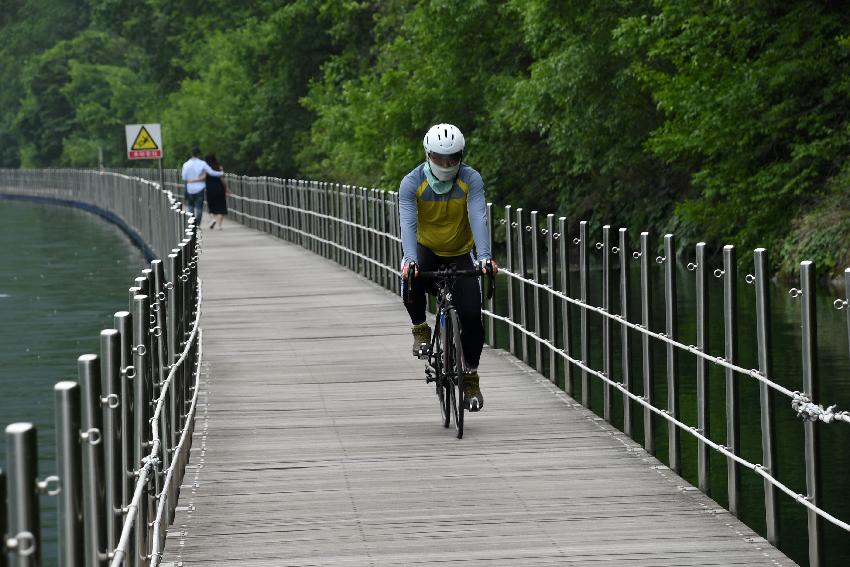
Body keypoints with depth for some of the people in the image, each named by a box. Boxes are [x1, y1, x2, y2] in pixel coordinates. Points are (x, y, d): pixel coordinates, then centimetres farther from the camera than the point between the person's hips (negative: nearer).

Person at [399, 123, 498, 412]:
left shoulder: (471, 180, -18)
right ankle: (420, 329, -7)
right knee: (411, 278, -35)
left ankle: (471, 377, 6)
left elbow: (478, 218, -29)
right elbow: (408, 223, -30)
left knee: (471, 314, -13)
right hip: (427, 250, -1)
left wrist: (485, 256, -44)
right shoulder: (412, 183, -20)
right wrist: (409, 259, -47)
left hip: (460, 254, 1)